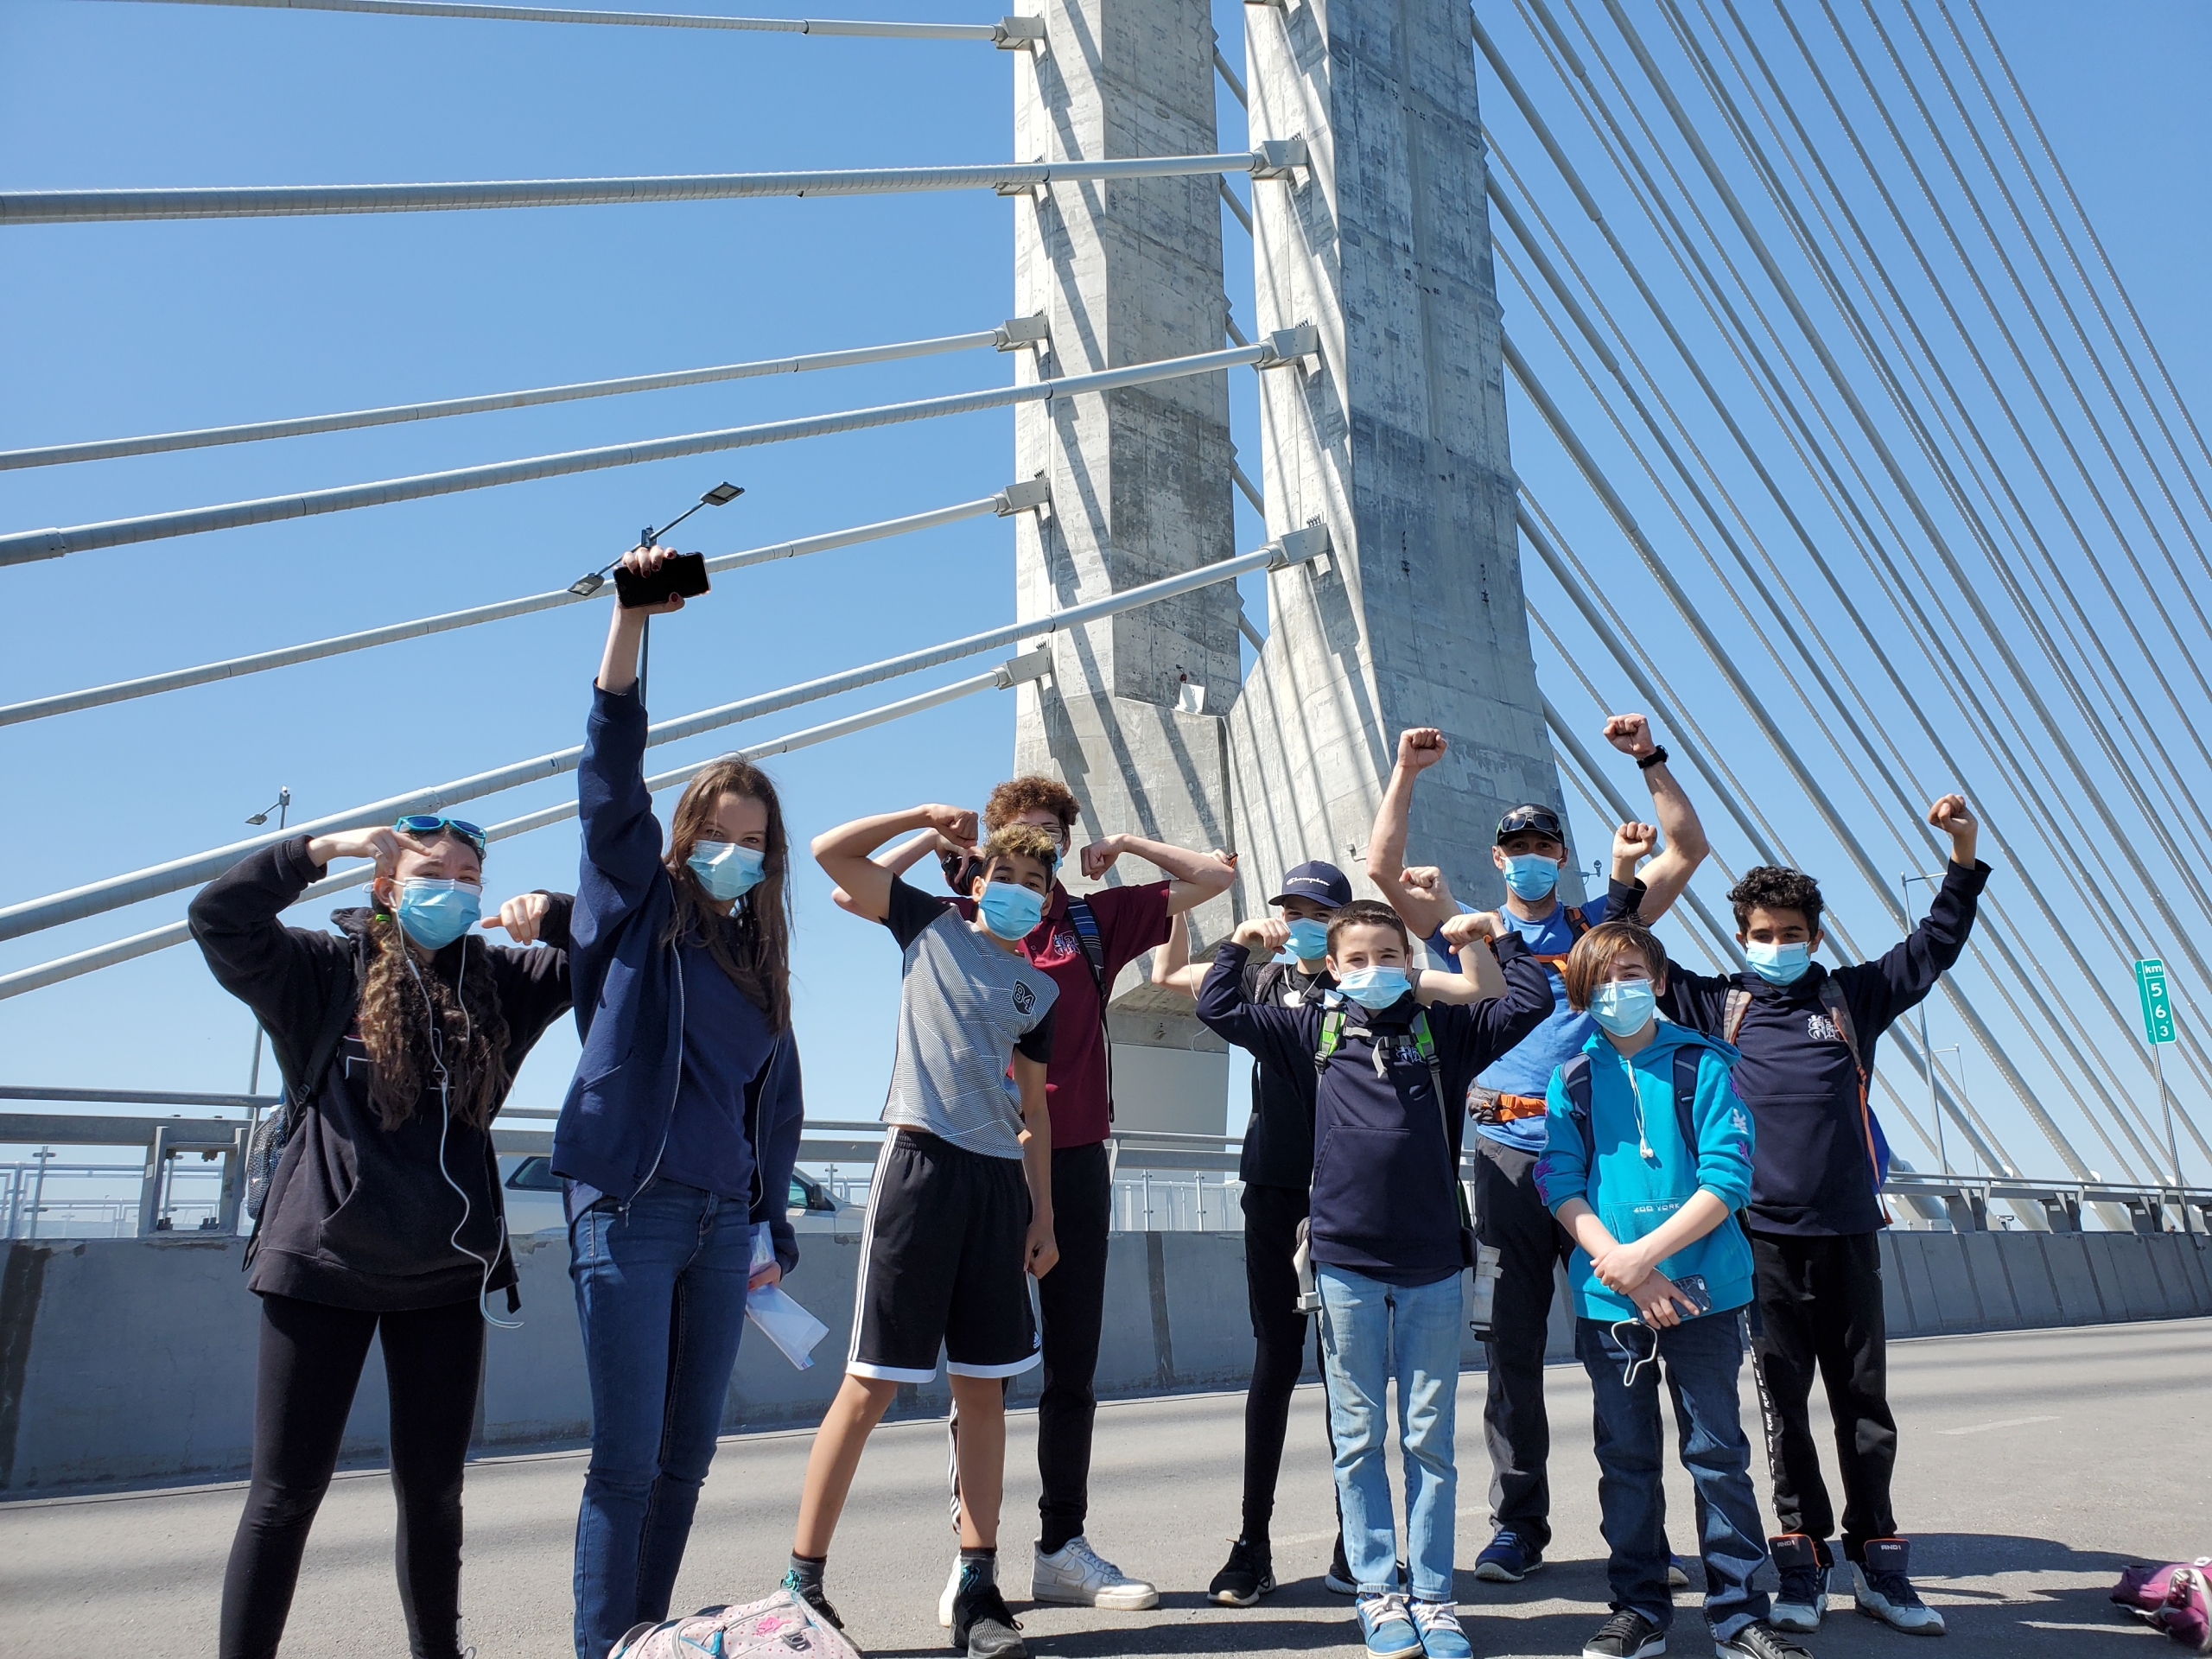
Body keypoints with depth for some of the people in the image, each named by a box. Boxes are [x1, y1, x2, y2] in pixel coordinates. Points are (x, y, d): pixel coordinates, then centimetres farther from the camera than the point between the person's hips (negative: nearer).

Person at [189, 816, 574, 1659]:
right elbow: (218, 915, -13)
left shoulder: (497, 980, 7)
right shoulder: (323, 968, -1)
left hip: (448, 1273, 3)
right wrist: (325, 846, -19)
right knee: (286, 1492, 3)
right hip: (324, 1262, -3)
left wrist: (550, 913, -9)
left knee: (433, 1488, 13)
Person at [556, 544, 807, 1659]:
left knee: (690, 1451, 11)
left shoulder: (761, 959, 16)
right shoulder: (639, 908, 3)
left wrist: (773, 1225, 16)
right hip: (631, 1207, -5)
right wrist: (631, 622, -18)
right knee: (629, 1456, -4)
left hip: (721, 1219, 5)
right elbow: (612, 773, -9)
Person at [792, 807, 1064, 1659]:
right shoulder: (932, 925, 7)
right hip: (922, 1161, -4)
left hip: (1000, 1181, 5)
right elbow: (829, 852, 1)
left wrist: (1042, 1214, 14)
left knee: (983, 1388, 7)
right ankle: (802, 1579, 7)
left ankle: (979, 1588, 16)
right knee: (870, 1383, -4)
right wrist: (926, 816, 1)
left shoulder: (1041, 991, 17)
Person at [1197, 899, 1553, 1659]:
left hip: (1432, 1264, 0)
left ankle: (1432, 1598, 19)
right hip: (1346, 1262, 0)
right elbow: (1217, 1008, 8)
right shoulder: (1316, 1028, 7)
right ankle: (1376, 1594, 20)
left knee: (1430, 1440, 9)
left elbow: (1531, 1000, 4)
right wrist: (1240, 944, 8)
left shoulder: (1444, 1027, 6)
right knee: (1358, 1439, 8)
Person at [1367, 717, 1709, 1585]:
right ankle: (1517, 1524, 14)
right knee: (1513, 1343, 4)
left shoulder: (1598, 923, 13)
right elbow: (1383, 867, 3)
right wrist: (1407, 771, -1)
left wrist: (1650, 758, 2)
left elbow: (1688, 850, 9)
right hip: (1507, 1155, 0)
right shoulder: (1471, 931, 12)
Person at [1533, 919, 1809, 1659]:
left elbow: (1729, 1177, -9)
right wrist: (1619, 1267, -14)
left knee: (1718, 1453, 7)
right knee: (1626, 1457, 11)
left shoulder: (1702, 1063, -2)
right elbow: (1560, 1185, -2)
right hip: (1608, 1297, 2)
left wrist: (1647, 1253, -16)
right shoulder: (1571, 1077, 3)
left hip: (1701, 1291, -1)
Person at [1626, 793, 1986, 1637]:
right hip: (1762, 1234, -1)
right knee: (1782, 1398, 4)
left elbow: (1934, 946, 8)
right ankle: (1802, 1553, 15)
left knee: (1864, 1396, 8)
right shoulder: (1717, 1006, 7)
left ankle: (1875, 1556, 19)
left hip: (1847, 1229, 1)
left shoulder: (1852, 998, 10)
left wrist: (1964, 857, -3)